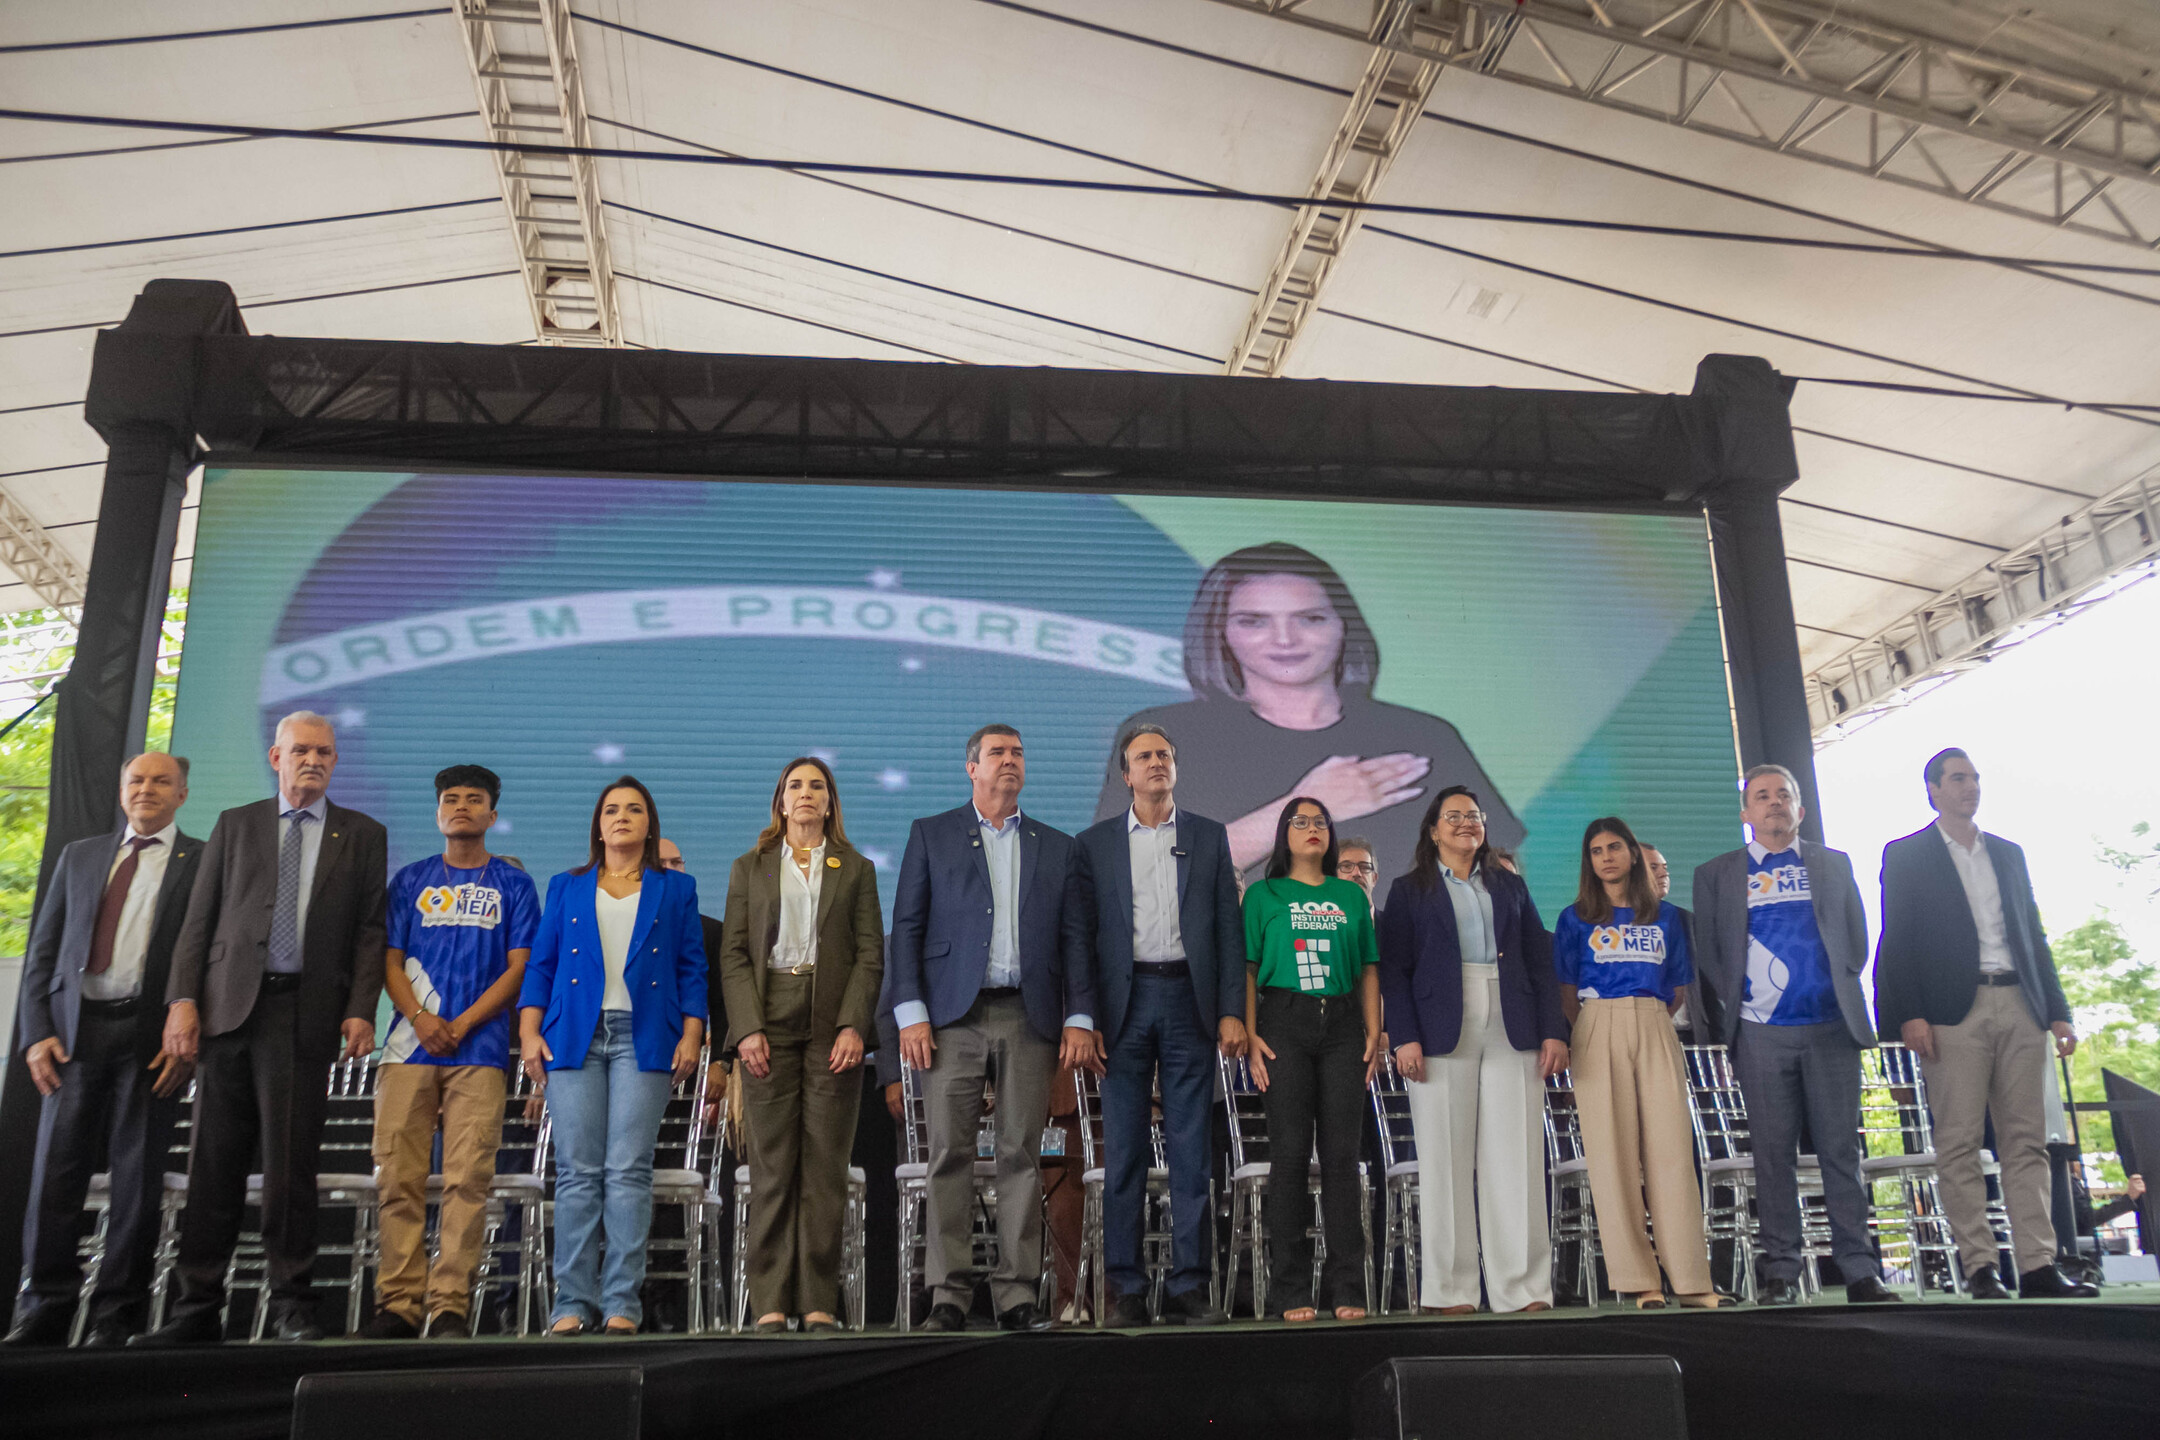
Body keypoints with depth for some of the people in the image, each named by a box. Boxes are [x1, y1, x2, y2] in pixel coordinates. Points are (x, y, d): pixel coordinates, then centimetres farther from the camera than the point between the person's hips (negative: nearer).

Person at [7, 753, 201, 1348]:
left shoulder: (206, 863, 5)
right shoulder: (79, 856, 17)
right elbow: (43, 949, 14)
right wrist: (36, 1032, 2)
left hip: (152, 1037, -3)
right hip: (76, 1028, 3)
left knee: (137, 1176, 1)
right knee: (55, 1171, 2)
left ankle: (116, 1315, 10)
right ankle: (45, 1310, 13)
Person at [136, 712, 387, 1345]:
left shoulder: (363, 835, 11)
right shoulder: (235, 825, 15)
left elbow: (371, 931, 5)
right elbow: (199, 920, 10)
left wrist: (360, 1010, -6)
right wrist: (182, 998, -2)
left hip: (306, 1011, -1)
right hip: (228, 1006, 2)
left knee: (291, 1163, -1)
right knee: (213, 1162, 3)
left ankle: (291, 1306, 8)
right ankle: (198, 1307, 11)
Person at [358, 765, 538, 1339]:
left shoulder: (514, 884, 12)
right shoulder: (410, 879, 18)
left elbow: (518, 968, 5)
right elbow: (391, 962, 11)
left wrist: (461, 1024, -7)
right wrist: (421, 1018, -7)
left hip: (480, 1049, -2)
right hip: (409, 1047, 2)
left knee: (467, 1180, -9)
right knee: (398, 1177, -3)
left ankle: (450, 1307, -7)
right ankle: (398, 1304, 2)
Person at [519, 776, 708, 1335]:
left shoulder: (675, 889, 15)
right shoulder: (566, 888, 18)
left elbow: (692, 968, 10)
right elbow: (540, 963, 13)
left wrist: (692, 1035, -1)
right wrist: (529, 1031, 1)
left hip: (644, 1039, -1)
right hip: (573, 1037, 1)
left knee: (629, 1170, -7)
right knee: (576, 1171, -3)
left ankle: (622, 1305, -3)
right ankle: (573, 1304, 2)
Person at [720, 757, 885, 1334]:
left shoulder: (856, 869, 12)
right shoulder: (750, 867, 13)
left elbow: (871, 954, 4)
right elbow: (733, 953, 6)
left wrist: (853, 1026, -9)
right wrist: (749, 1028, -8)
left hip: (833, 1024, 0)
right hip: (770, 1020, 0)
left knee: (826, 1166, -1)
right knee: (772, 1165, -1)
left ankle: (819, 1303, 5)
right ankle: (771, 1303, 4)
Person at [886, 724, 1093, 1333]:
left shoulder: (1056, 847, 16)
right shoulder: (930, 834, 10)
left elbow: (1072, 938, 11)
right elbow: (906, 928, 4)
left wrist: (1078, 1018, 1)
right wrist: (911, 1013, -6)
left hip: (1029, 1017, 2)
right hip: (953, 1015, -2)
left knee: (1022, 1155, 2)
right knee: (950, 1154, -2)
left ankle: (1018, 1293, 7)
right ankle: (950, 1293, 4)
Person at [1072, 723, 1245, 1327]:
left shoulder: (1209, 837, 11)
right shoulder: (1095, 843, 9)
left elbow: (1229, 929, 7)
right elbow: (1084, 936, 6)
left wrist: (1231, 1011, -2)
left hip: (1189, 1000, 0)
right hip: (1125, 1002, 0)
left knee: (1191, 1151, 2)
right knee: (1124, 1152, 2)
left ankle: (1188, 1288, 8)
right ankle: (1126, 1289, 8)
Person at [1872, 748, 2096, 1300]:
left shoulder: (2008, 854, 20)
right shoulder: (1905, 856, 7)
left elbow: (2035, 937, 19)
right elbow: (1897, 941, 0)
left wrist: (2056, 1009, 9)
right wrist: (1910, 1014, -11)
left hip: (2018, 1006, 4)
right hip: (1953, 1011, -4)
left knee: (2027, 1141, 1)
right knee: (1959, 1143, -6)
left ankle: (2038, 1266, 1)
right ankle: (1980, 1268, -3)